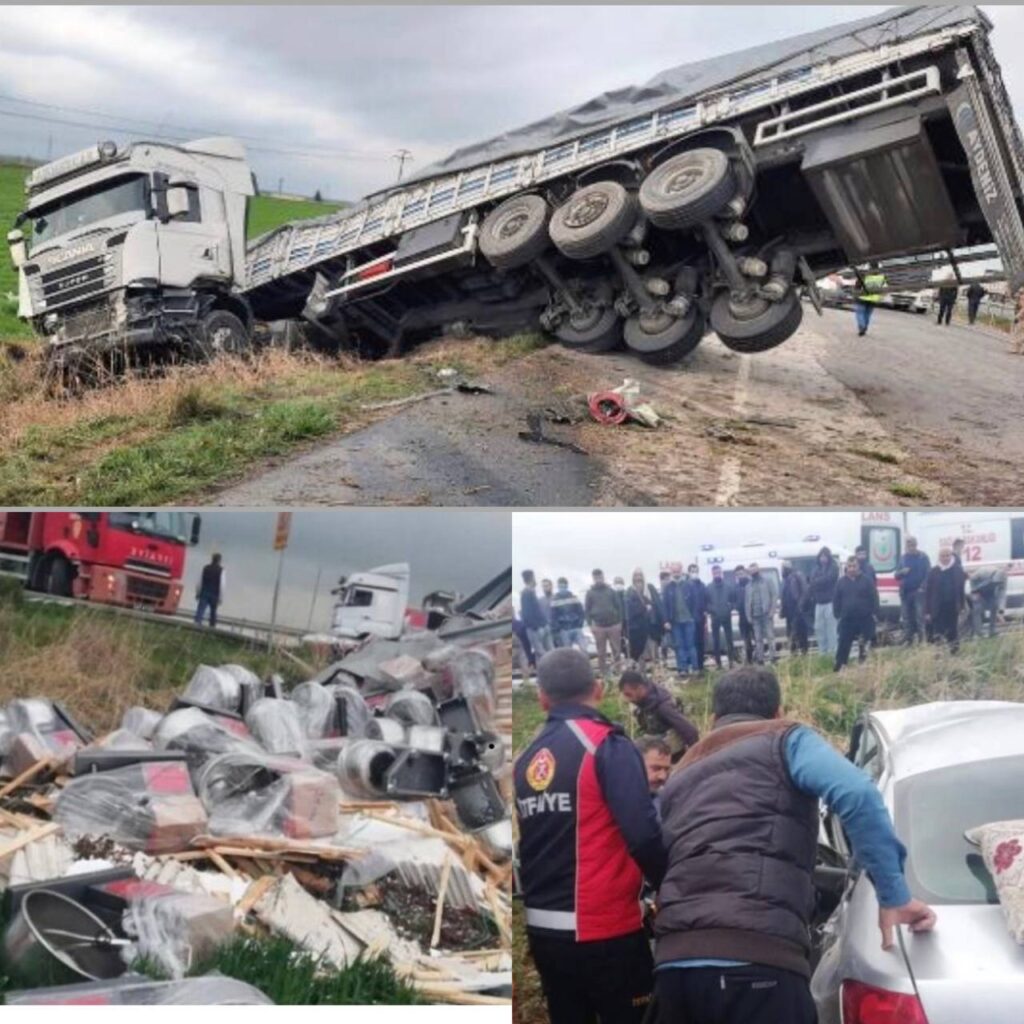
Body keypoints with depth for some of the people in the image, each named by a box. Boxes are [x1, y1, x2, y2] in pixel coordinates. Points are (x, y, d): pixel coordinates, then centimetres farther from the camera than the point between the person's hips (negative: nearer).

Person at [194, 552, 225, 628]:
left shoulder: (205, 568, 3)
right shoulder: (221, 570, -6)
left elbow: (200, 582, 5)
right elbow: (222, 585, -9)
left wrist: (197, 593, 14)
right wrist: (220, 598, -4)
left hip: (204, 593, 1)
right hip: (214, 595, -1)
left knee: (200, 610, -5)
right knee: (213, 612, 14)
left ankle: (197, 622, -23)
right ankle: (212, 626, 22)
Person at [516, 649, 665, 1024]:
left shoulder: (526, 760, 6)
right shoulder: (607, 746, -13)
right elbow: (643, 834, -20)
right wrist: (671, 888, -5)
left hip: (542, 930, 6)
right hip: (604, 930, -6)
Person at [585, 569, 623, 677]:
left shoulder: (611, 591, 7)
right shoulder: (590, 593, 4)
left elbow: (618, 606, 8)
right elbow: (586, 610, 3)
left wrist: (619, 622, 1)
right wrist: (590, 624, -6)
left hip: (614, 625, 1)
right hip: (599, 627, -1)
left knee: (617, 650, 2)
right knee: (601, 653, 4)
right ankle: (603, 674, 11)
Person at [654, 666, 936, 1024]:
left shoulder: (678, 777, 29)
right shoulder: (784, 740, 12)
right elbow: (857, 794, -7)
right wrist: (894, 894, -3)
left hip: (673, 963, 6)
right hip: (755, 960, -6)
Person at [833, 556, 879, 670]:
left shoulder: (866, 580, 1)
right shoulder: (841, 582, 7)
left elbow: (874, 597, 0)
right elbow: (836, 600, 9)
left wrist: (874, 613, -7)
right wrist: (837, 615, 2)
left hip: (865, 619, -1)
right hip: (847, 619, 1)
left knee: (865, 644, 3)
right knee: (843, 644, -2)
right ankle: (839, 667, 0)